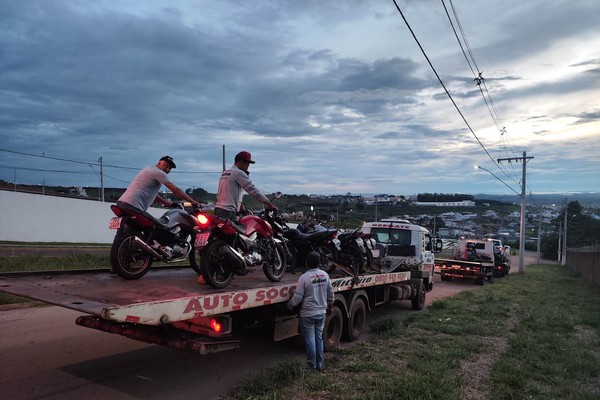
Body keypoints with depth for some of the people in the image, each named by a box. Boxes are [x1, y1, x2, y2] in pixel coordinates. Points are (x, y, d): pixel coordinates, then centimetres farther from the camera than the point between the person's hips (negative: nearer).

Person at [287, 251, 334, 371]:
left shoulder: (304, 277, -18)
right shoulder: (325, 275, -1)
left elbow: (297, 297, -16)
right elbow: (330, 293, 9)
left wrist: (289, 306, 1)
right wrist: (330, 306, 24)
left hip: (308, 314, -5)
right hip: (322, 312, 5)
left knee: (310, 340, 5)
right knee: (319, 338, 16)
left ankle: (312, 366, 15)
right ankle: (319, 365, 24)